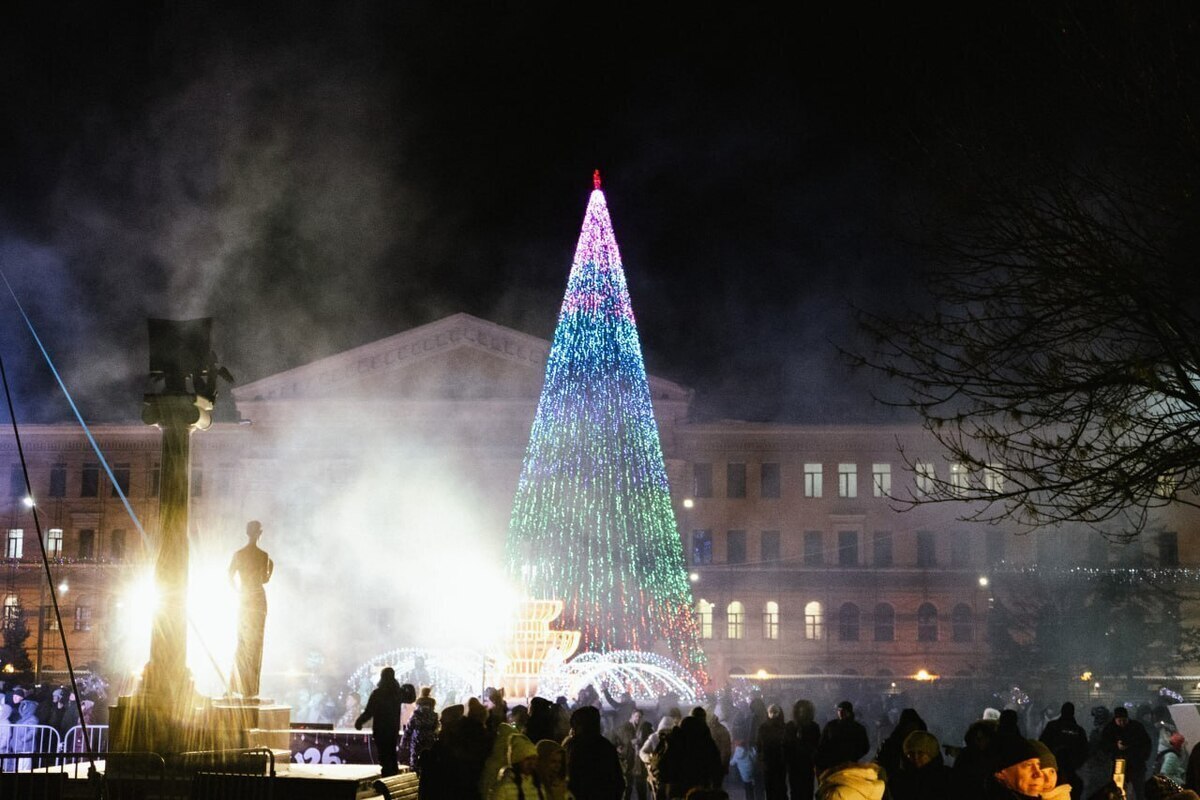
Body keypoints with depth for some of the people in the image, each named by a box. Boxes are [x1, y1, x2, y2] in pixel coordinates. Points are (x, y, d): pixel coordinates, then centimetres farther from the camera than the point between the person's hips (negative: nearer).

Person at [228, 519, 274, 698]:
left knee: (242, 640, 12)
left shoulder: (238, 554, -1)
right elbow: (264, 579, -8)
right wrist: (271, 568, 10)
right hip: (258, 599, -3)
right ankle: (251, 688, -1)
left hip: (244, 598, 3)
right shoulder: (263, 555, -9)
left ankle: (238, 685, 10)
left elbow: (231, 576, -2)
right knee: (255, 642, 1)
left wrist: (239, 591, 12)